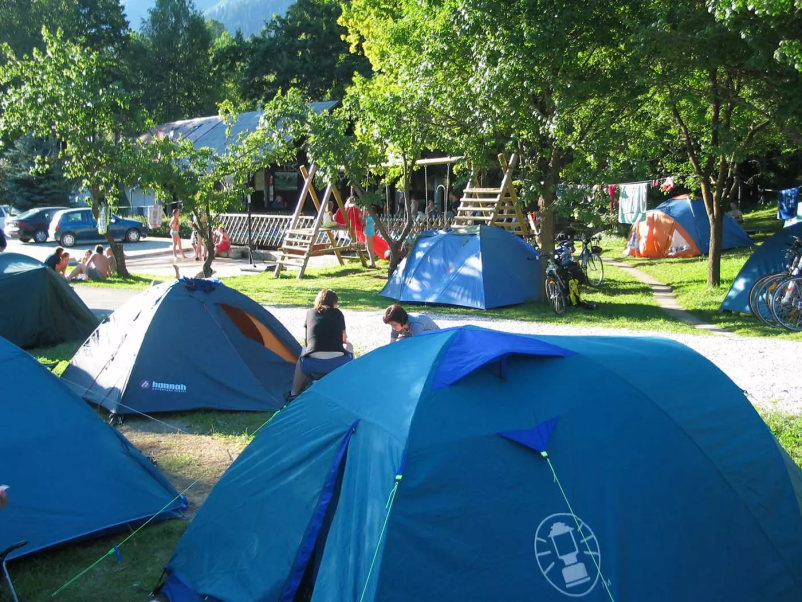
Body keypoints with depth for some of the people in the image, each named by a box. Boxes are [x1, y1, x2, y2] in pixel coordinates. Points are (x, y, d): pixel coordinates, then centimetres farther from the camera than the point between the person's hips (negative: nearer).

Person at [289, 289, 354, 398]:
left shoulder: (310, 313, 17)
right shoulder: (338, 314, 15)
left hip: (312, 365, 1)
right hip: (338, 364, -1)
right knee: (348, 346, 32)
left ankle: (294, 393, 31)